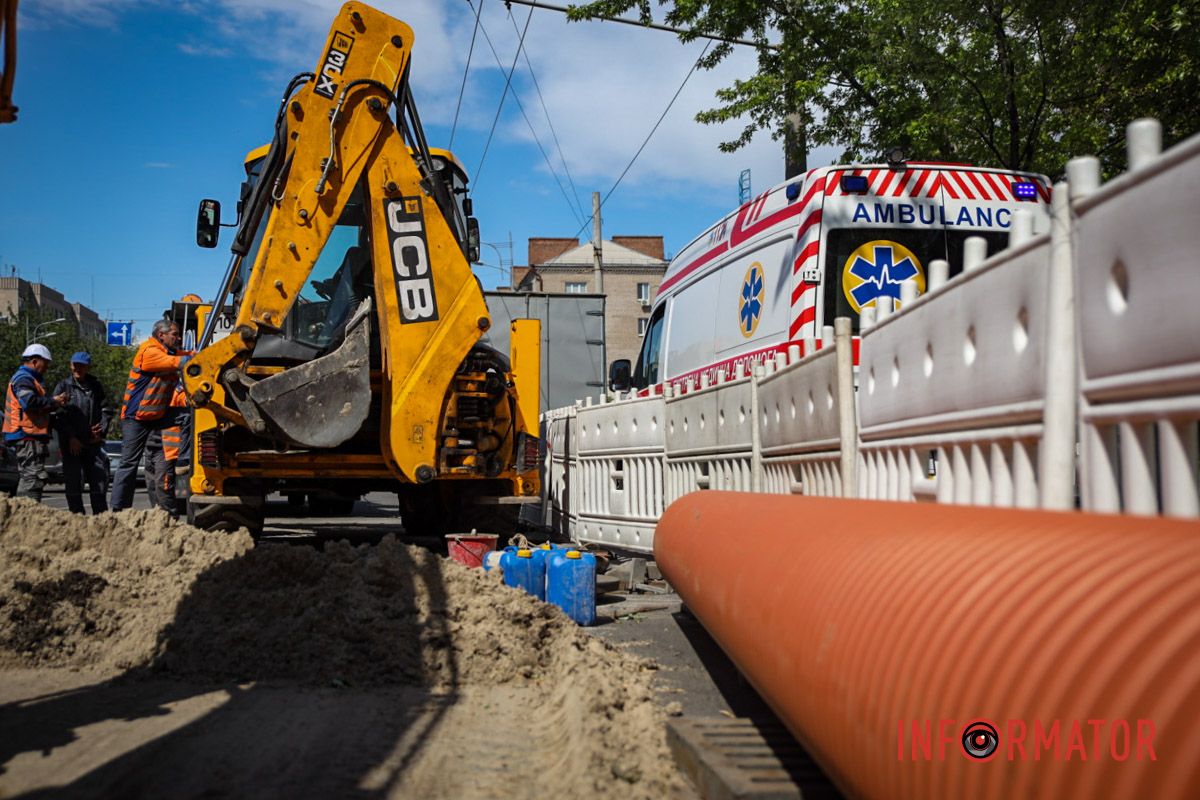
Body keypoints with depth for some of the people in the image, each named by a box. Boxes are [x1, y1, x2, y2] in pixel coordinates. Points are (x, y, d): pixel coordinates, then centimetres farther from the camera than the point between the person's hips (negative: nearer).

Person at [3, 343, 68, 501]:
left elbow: (37, 408, 26)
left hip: (29, 436, 11)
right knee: (34, 476, -14)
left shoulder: (29, 378, 24)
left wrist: (55, 404, 9)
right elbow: (29, 402, -27)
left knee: (27, 477, 16)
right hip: (28, 436, -11)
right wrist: (53, 402, -14)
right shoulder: (23, 378, -10)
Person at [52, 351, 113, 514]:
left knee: (100, 477, 4)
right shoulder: (63, 386, 1)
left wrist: (101, 431, 0)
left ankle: (101, 513, 12)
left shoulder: (96, 386, 10)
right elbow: (56, 415, -4)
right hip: (71, 443, -3)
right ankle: (77, 513, 6)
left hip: (93, 441, 3)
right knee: (74, 481, -1)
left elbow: (107, 409, 13)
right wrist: (71, 437, -10)